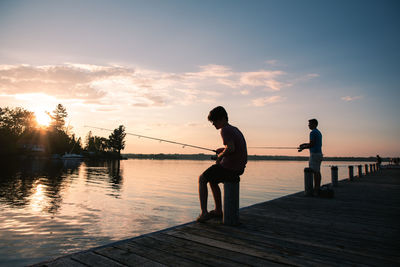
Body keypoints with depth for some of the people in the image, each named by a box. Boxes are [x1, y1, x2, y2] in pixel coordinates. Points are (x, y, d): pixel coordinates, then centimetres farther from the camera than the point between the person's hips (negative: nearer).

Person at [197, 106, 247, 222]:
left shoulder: (225, 130, -14)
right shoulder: (235, 129, 14)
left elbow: (231, 148, -28)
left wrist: (220, 156, -10)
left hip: (228, 167, -9)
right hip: (239, 169, 9)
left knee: (202, 179, 9)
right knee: (212, 180, 28)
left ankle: (204, 213, 3)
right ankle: (218, 211, 30)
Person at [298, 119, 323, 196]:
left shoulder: (313, 132, -12)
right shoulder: (319, 132, 19)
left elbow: (311, 144, -18)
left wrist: (303, 148, -5)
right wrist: (306, 144, 21)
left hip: (314, 154, -10)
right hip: (319, 154, 10)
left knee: (315, 172, -8)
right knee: (317, 172, 10)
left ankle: (316, 190, -7)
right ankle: (318, 189, 14)